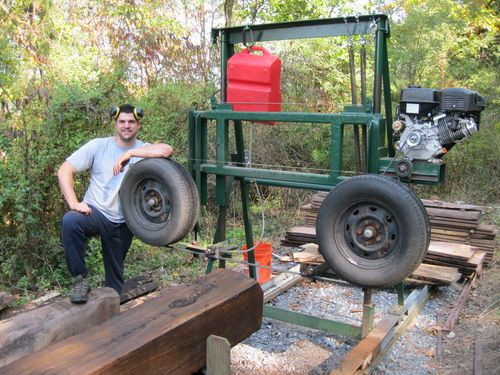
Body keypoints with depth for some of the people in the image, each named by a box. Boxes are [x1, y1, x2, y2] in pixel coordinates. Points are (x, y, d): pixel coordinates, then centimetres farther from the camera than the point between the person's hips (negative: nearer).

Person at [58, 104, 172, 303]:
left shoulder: (143, 150, -1)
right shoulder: (98, 145, -3)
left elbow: (167, 150, -24)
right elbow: (64, 170, -6)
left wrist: (130, 153, -26)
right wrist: (73, 202, -19)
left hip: (124, 222, 1)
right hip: (95, 211, -1)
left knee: (115, 276, 10)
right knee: (70, 221, -34)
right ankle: (80, 279, -19)